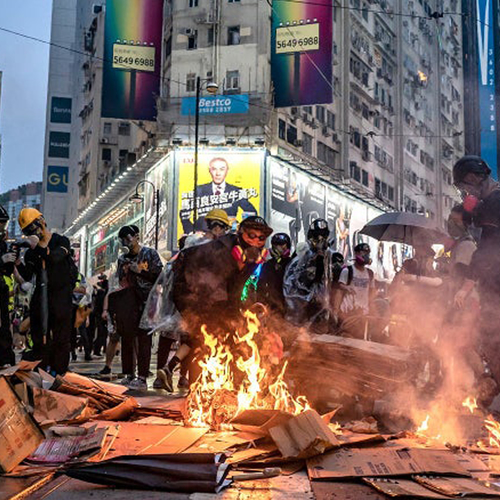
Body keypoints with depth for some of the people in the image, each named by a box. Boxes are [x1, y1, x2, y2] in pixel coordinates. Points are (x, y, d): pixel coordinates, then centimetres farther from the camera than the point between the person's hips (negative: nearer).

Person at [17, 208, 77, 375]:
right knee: (39, 336, 8)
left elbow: (55, 258, -22)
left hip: (61, 296, -5)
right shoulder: (31, 251, 10)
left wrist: (37, 245, -21)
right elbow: (27, 276, 2)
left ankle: (58, 372, 2)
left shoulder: (61, 241, -2)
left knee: (61, 336, -2)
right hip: (40, 297, 5)